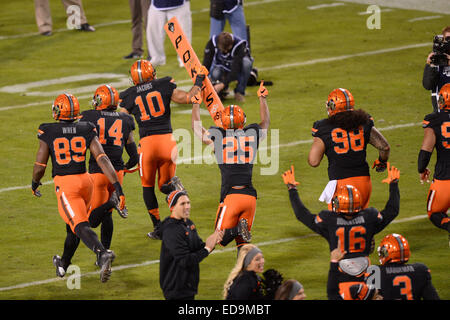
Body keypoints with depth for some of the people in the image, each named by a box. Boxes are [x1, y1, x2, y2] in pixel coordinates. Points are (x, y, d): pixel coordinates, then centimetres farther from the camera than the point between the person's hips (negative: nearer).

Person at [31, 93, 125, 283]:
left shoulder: (48, 133, -5)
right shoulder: (86, 131, 2)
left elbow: (39, 167, -3)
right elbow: (102, 159, -7)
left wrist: (34, 184, 20)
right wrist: (118, 188, -9)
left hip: (64, 185, -4)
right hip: (85, 181, 4)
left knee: (81, 226, -12)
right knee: (77, 220, 29)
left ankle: (102, 253, -39)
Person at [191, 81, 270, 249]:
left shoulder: (217, 137, 2)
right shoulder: (252, 134, 8)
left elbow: (196, 127, 23)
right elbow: (265, 122, 33)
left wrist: (196, 105, 37)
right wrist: (263, 98, 45)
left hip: (230, 196, -2)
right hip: (250, 196, 3)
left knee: (221, 238, 5)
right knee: (242, 241, 12)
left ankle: (238, 229, -26)